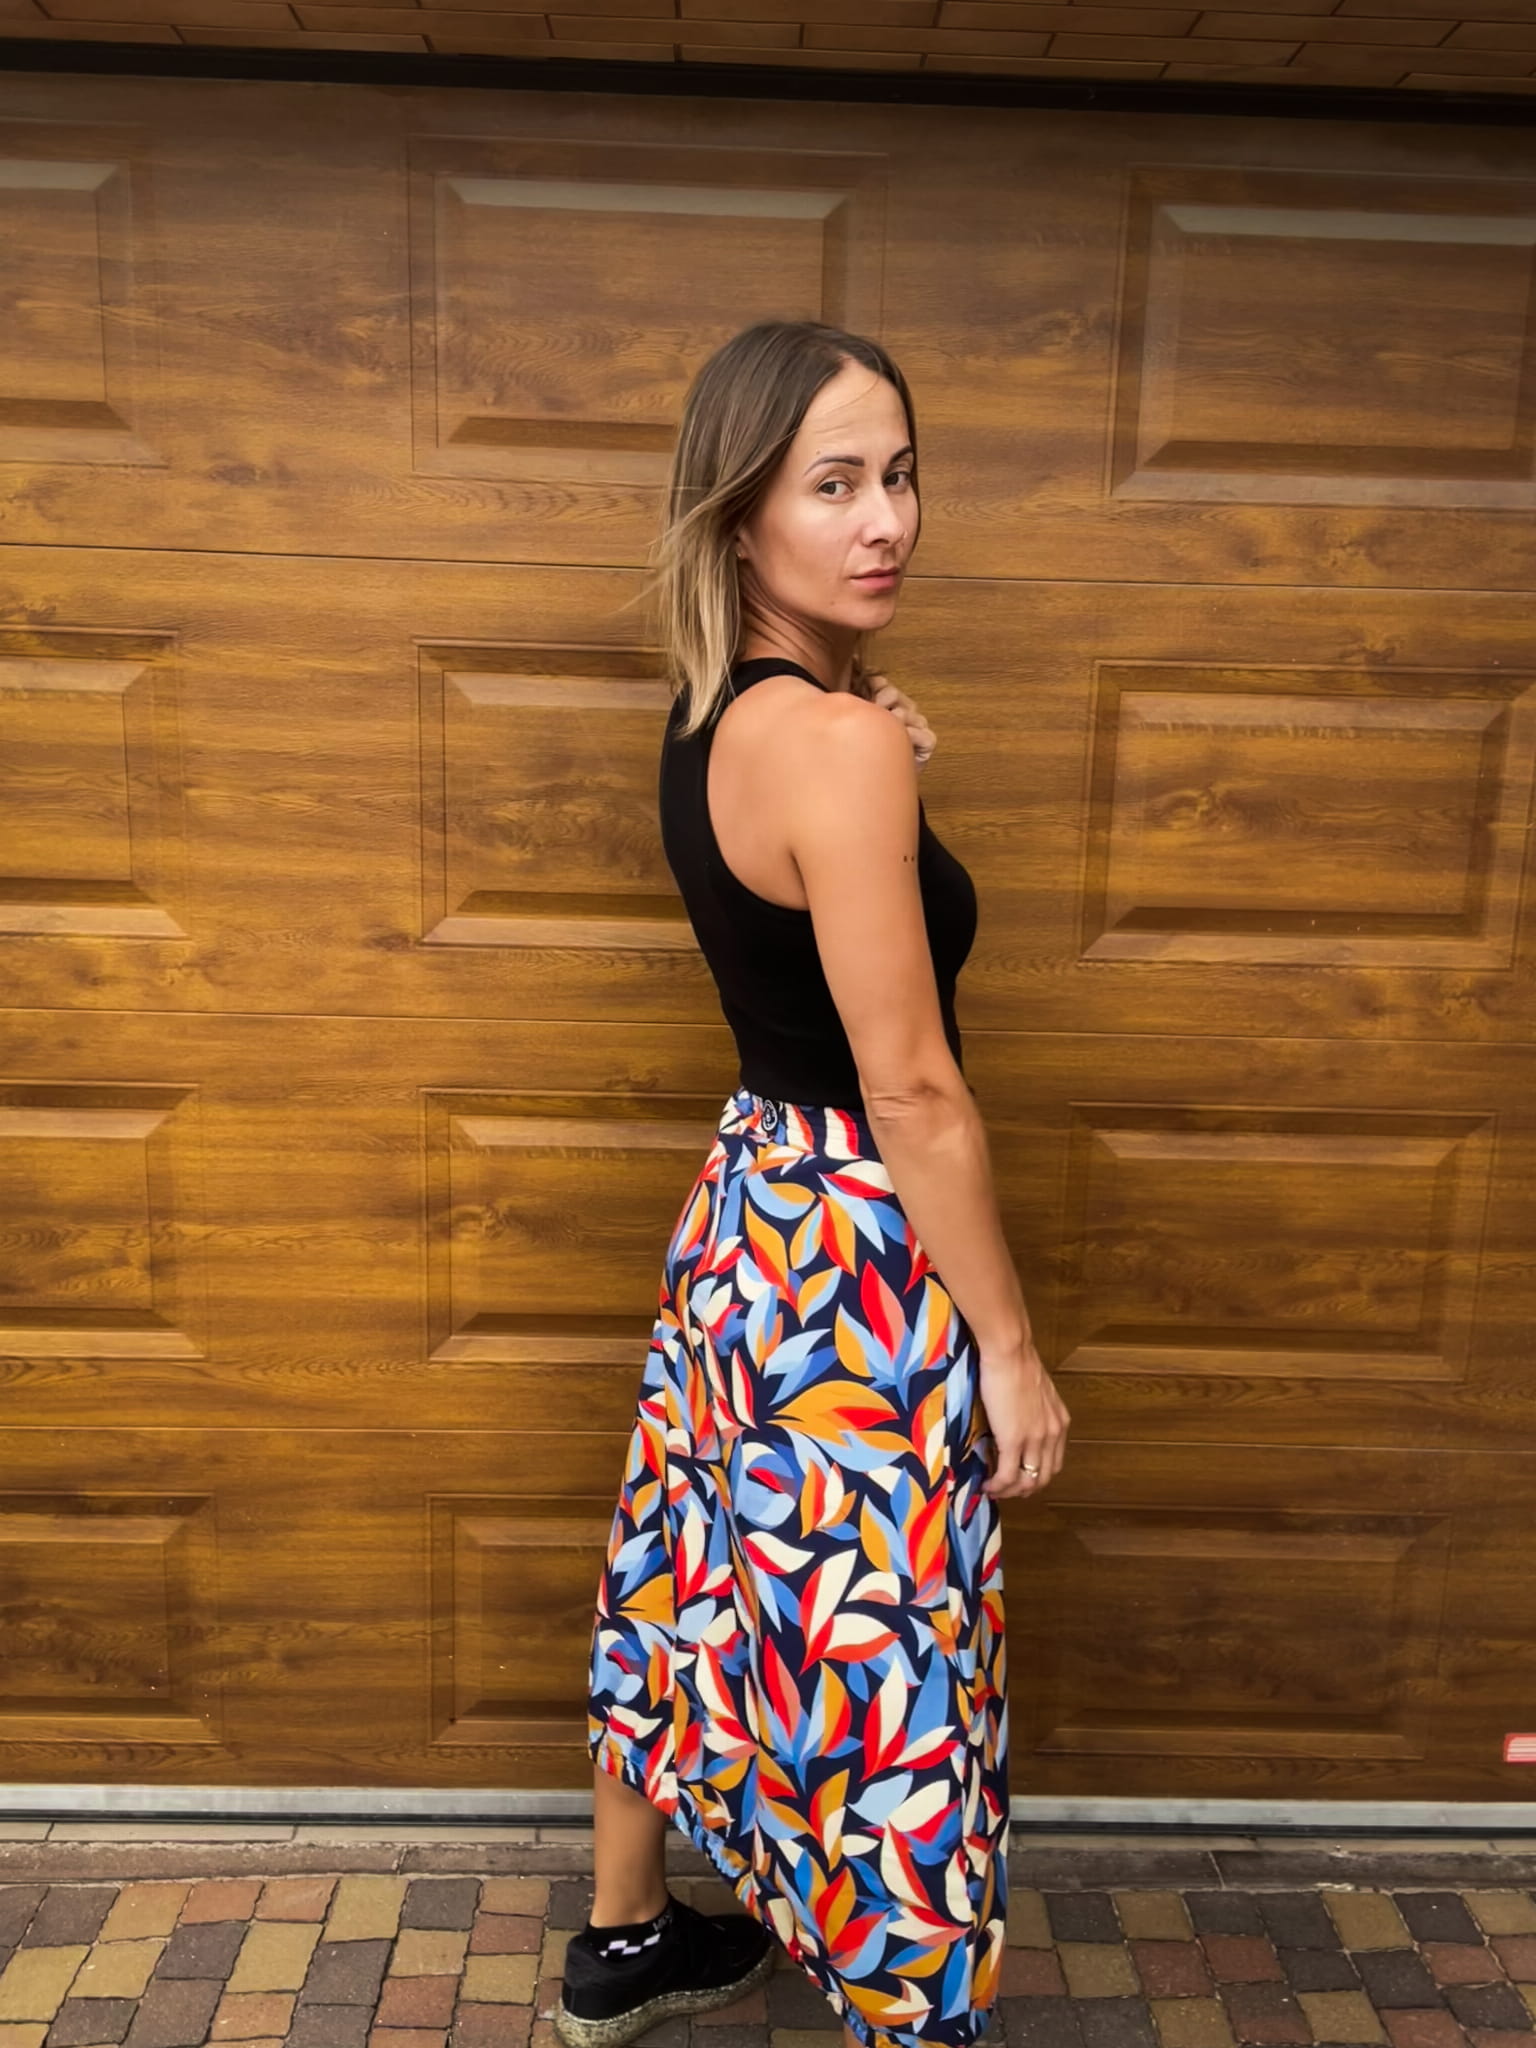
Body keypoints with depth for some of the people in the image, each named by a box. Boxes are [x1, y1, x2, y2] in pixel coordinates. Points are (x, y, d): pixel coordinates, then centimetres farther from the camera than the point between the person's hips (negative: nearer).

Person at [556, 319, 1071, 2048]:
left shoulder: (709, 714, 4)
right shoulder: (836, 737, -23)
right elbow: (910, 1088, -22)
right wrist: (1011, 1347, -14)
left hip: (749, 1208, 9)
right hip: (858, 1256, -9)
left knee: (697, 1580, 23)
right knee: (878, 1666, 10)